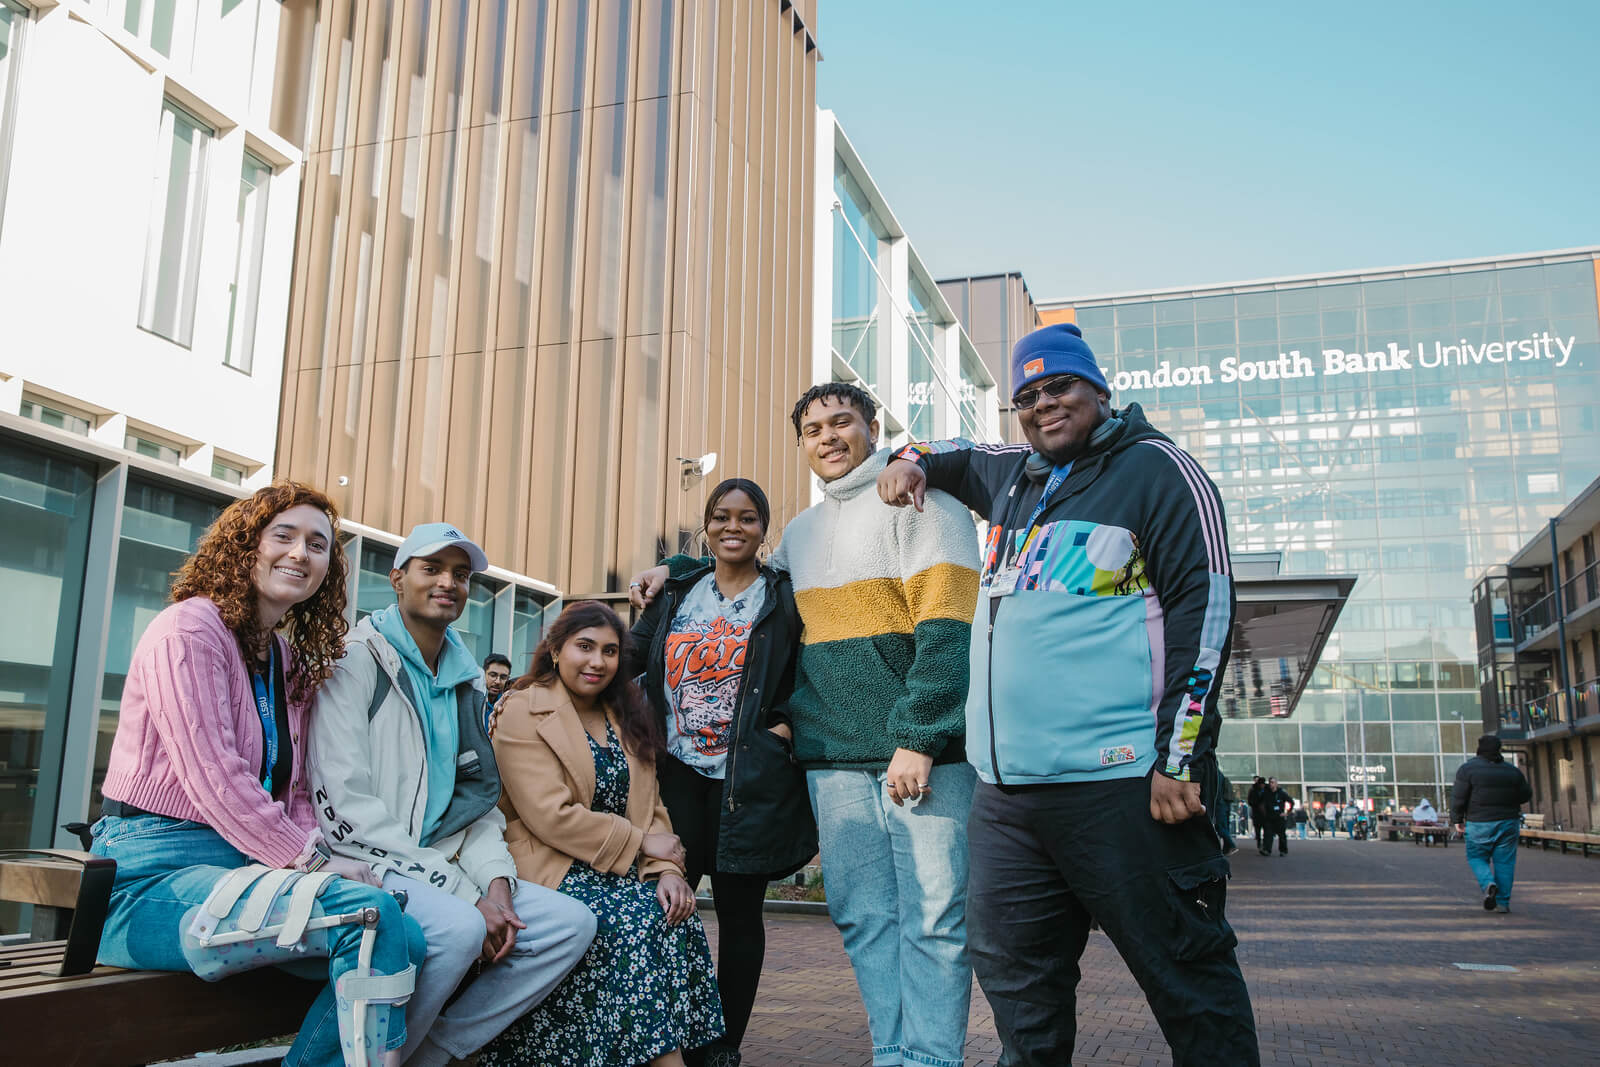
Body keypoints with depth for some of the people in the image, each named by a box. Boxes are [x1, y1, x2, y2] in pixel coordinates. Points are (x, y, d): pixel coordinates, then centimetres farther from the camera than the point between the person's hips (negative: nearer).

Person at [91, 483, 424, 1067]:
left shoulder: (291, 658, 18)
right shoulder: (189, 628, -7)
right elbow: (212, 775, -17)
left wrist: (321, 856, -3)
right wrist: (311, 858, -17)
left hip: (246, 865, 8)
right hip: (155, 875, -8)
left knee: (409, 940, -15)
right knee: (371, 912, -29)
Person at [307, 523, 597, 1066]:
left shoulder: (467, 684, 17)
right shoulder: (356, 663, -6)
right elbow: (345, 807, -16)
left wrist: (496, 881, -5)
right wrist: (465, 894, -19)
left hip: (442, 870, 7)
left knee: (571, 922, -8)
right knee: (459, 927, -34)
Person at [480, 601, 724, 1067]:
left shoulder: (629, 718, 17)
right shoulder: (522, 713, -4)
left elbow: (652, 807, 12)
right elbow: (551, 816, -15)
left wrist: (667, 869, -8)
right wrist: (640, 843, -11)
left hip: (627, 871, 6)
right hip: (553, 871, -6)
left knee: (677, 919, -23)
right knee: (635, 923, -29)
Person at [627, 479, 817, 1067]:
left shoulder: (784, 598, 4)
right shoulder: (676, 594, 14)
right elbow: (629, 656, 11)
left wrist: (788, 726, -9)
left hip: (751, 776, -2)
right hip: (678, 773, 3)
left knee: (739, 909, 4)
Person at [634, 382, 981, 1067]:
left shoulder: (920, 500, -2)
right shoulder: (799, 533, 20)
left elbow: (945, 627, -12)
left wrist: (917, 736, -18)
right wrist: (678, 569, 27)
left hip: (922, 750, -6)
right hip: (834, 756, 6)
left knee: (933, 917, -5)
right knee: (863, 916, 7)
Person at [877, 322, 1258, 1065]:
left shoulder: (1154, 468, -1)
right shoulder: (1012, 479, 19)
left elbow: (1206, 607, -9)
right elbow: (959, 458, 43)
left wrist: (1180, 758, -15)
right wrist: (911, 461, 19)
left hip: (1116, 783, -7)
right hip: (1004, 790, 7)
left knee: (1185, 971, 1)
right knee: (1013, 979, 13)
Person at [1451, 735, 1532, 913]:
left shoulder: (1468, 768, -7)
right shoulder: (1512, 770, 4)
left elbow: (1458, 797, -10)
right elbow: (1526, 795, 13)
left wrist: (1457, 820, -1)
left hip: (1479, 824, -3)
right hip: (1508, 823, 3)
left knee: (1476, 858, 11)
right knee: (1504, 861, 7)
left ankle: (1488, 884, -15)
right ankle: (1502, 902, 7)